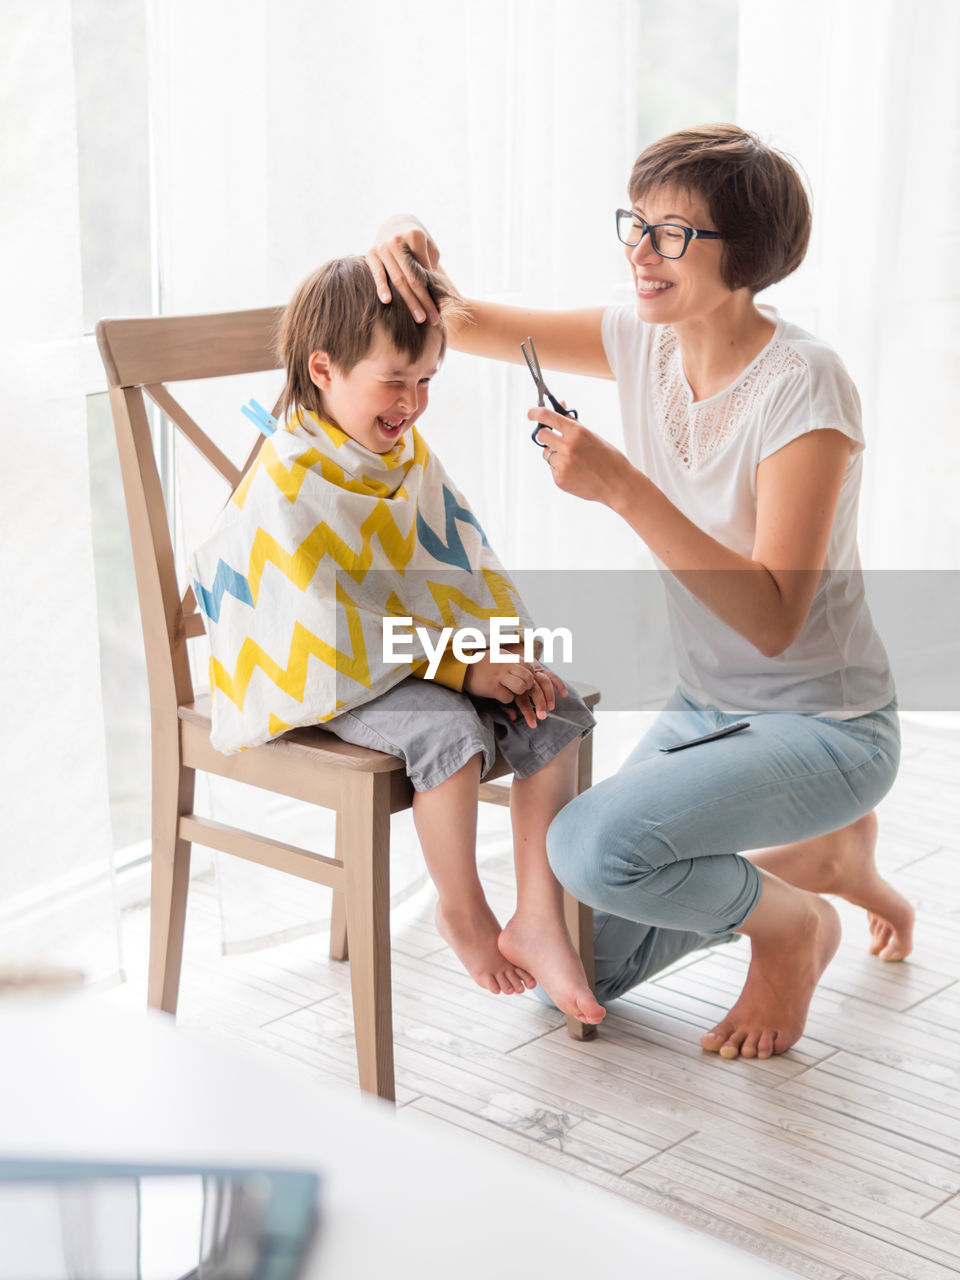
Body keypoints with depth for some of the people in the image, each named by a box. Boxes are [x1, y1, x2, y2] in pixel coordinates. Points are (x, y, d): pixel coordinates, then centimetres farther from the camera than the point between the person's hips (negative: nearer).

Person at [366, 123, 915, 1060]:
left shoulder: (802, 385, -23)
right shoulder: (644, 341, -3)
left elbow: (772, 621, -30)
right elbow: (464, 326, 3)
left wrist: (625, 489, -38)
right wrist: (405, 250, -20)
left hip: (823, 728, -7)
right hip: (702, 708, 7)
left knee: (592, 844, -31)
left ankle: (788, 921, 1)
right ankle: (819, 853, 24)